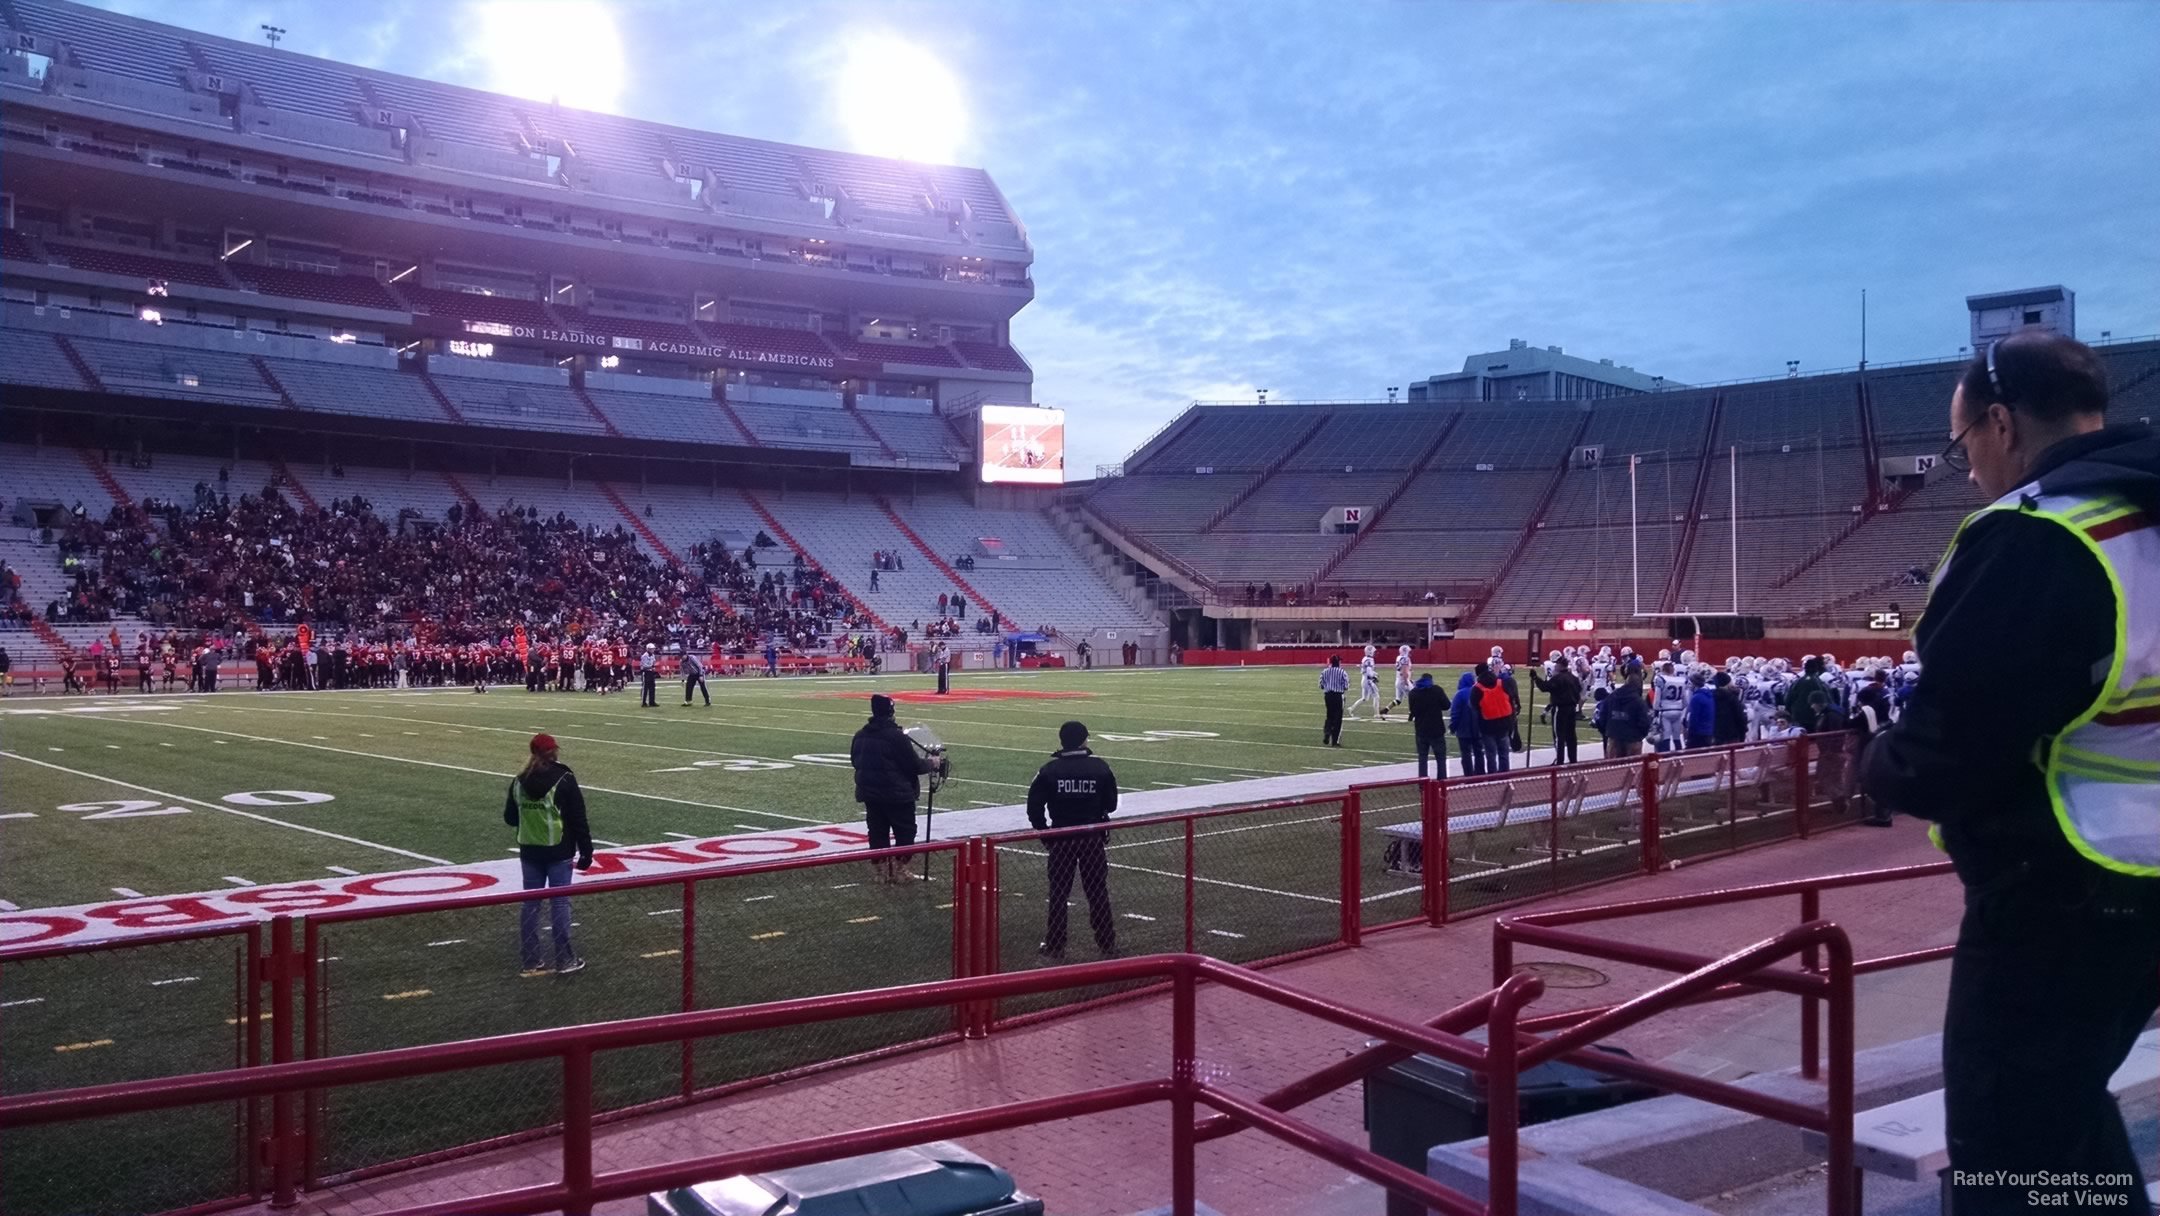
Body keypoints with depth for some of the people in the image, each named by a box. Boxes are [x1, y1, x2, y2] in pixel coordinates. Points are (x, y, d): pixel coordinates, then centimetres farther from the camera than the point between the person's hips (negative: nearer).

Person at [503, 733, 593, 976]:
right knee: (559, 902, 1)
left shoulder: (519, 781, 2)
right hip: (558, 851, -4)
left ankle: (530, 961, 13)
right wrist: (586, 852, -5)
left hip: (529, 851, 4)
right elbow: (578, 820, -11)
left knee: (530, 902, 9)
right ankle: (564, 960, 6)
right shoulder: (564, 780, -11)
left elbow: (510, 817, 10)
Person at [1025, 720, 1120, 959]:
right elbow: (1111, 804, 1)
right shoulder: (1099, 767, -6)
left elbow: (1034, 808, -8)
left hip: (1061, 839, 0)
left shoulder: (1049, 770, -7)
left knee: (1058, 893, 9)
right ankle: (1108, 944, 12)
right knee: (1097, 892, 8)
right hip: (1092, 839, 0)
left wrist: (1045, 835, 4)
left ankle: (1054, 945, 13)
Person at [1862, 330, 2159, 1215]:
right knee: (2067, 1105, 26)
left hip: (2060, 895, -9)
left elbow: (1948, 737, -23)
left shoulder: (2031, 537, -21)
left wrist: (1884, 772, -2)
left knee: (2009, 1143, 3)